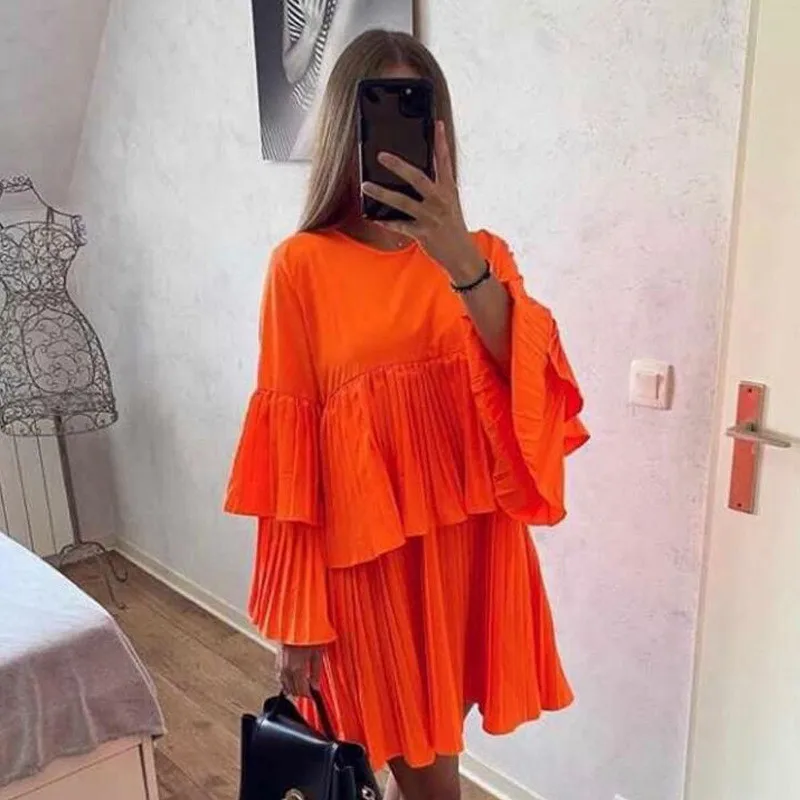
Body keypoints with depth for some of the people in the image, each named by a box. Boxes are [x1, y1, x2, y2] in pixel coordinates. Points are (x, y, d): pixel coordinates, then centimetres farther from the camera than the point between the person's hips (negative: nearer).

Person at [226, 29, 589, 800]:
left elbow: (535, 397, -16)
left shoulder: (482, 254, 2)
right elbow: (289, 458, -7)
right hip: (370, 552, -3)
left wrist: (462, 263, -31)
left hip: (473, 543, 4)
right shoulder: (303, 266, -8)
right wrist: (297, 618, -5)